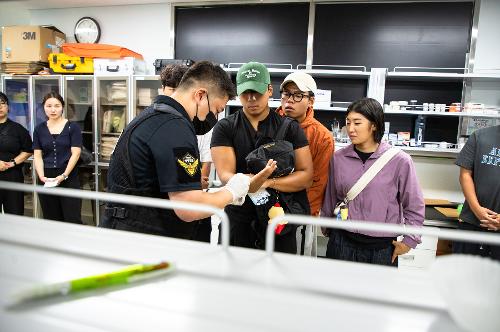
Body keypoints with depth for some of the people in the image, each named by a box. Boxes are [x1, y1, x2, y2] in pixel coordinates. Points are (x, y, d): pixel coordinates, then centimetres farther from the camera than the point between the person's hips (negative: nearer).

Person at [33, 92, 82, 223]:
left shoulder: (73, 127, 0)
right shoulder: (39, 129, 10)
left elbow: (75, 154, -6)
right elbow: (37, 156, 7)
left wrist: (64, 175, -15)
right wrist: (41, 175, -9)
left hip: (69, 179, -3)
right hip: (47, 180, 3)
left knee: (72, 219, -5)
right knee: (51, 218, 8)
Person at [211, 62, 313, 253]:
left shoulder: (290, 128, 1)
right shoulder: (225, 128, -1)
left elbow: (306, 176, -4)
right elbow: (225, 174, -13)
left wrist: (269, 182, -19)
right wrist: (246, 184, -35)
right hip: (238, 222, 0)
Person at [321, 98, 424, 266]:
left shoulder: (399, 161, -9)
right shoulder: (338, 158, -2)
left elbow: (415, 206, 2)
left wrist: (409, 241, 4)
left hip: (382, 248, -2)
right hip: (342, 244, 2)